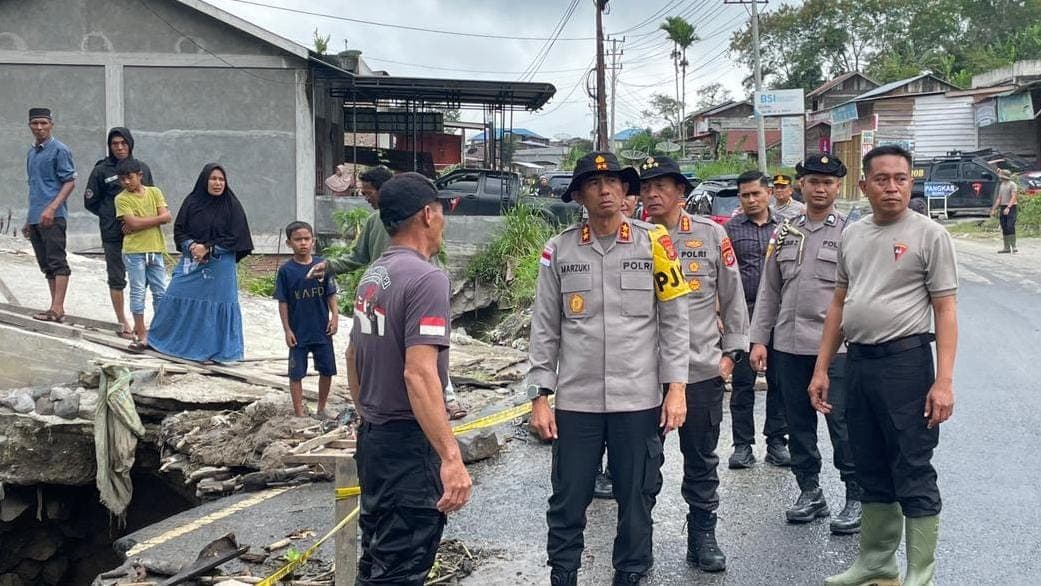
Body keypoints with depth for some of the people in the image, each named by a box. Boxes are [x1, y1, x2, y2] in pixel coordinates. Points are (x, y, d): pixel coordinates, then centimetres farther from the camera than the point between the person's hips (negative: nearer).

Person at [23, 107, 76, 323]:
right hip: (35, 218, 9)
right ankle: (54, 307, 12)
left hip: (53, 217, -8)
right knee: (46, 265, 9)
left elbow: (70, 182, -11)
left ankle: (58, 309, -14)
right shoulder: (31, 154, 19)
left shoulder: (59, 150, -5)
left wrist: (51, 208, -21)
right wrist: (29, 220, 23)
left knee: (57, 262, -10)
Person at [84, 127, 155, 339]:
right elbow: (90, 202, 5)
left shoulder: (142, 168, 8)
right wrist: (110, 216, 0)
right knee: (117, 279, 3)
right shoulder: (101, 170, 0)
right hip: (113, 235, -2)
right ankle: (123, 323, 12)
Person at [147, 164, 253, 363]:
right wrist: (191, 246, -13)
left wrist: (208, 248, -13)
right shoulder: (192, 202, 3)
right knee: (178, 300, 5)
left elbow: (235, 238, -7)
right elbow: (179, 230, 5)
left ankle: (212, 350, 11)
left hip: (220, 266, -2)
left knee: (215, 305, 0)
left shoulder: (232, 206, -4)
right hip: (190, 262, 2)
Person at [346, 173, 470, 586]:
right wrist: (451, 458, -28)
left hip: (372, 439, 9)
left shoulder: (372, 277, 9)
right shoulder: (426, 278, -18)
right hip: (409, 445, -9)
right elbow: (419, 373, -27)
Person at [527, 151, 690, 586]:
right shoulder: (559, 250, 3)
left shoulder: (653, 243, 0)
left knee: (636, 500, 10)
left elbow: (674, 319, 2)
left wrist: (676, 387, -3)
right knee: (568, 501, 7)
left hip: (639, 399, 0)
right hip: (575, 400, 1)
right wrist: (540, 396, 1)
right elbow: (544, 329, 4)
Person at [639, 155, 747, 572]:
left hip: (702, 370, 0)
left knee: (702, 460, 10)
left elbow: (733, 298, 6)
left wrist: (732, 351, 3)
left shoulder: (711, 236, 0)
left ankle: (703, 538, 23)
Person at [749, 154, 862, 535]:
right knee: (798, 424, 12)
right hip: (789, 346, 5)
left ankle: (857, 498, 11)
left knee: (843, 425, -2)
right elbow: (769, 291, 13)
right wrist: (759, 340, 8)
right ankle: (810, 492, 25)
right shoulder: (785, 234, 11)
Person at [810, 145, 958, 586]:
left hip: (905, 361, -6)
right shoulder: (852, 235, 11)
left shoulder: (929, 235, -5)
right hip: (857, 361, 6)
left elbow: (945, 310, -8)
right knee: (872, 471, 16)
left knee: (913, 474, 0)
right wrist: (821, 369, 11)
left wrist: (943, 381, -16)